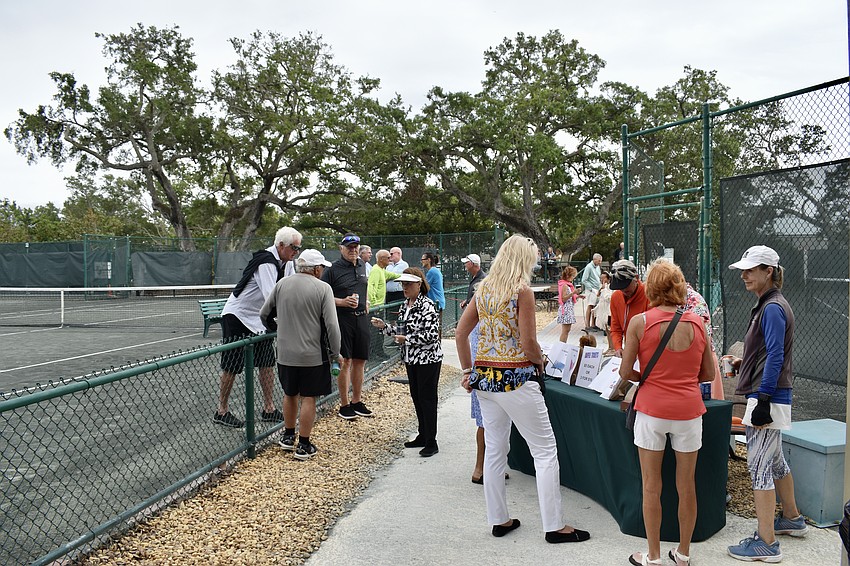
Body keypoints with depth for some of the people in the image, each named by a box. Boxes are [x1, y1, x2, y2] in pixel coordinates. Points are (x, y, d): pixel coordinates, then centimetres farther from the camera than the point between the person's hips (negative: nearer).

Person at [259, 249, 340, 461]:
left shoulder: (282, 284, 2)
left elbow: (264, 314, 11)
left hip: (285, 353, 4)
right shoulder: (323, 288, -10)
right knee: (308, 398, 5)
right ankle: (303, 446, 10)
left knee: (290, 394, 21)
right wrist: (336, 353, -3)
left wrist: (276, 329, 29)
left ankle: (288, 437, 34)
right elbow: (331, 325, -14)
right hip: (312, 354, -4)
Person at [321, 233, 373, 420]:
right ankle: (344, 405, 7)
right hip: (342, 319, -6)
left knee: (360, 361, 11)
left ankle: (357, 401, 23)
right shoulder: (332, 269, -8)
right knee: (345, 361, -4)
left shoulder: (362, 266, 13)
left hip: (361, 319, 6)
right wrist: (342, 302, -19)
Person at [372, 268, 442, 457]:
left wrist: (407, 339, -22)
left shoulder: (427, 305, -17)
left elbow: (432, 335, -22)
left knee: (427, 399, -2)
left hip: (428, 359, -9)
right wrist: (384, 326, 4)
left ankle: (431, 442, 7)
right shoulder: (405, 305, 9)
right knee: (416, 397, 15)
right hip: (411, 358, 9)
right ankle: (423, 436, 28)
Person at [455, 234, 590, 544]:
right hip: (515, 377, -7)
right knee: (545, 451, 4)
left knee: (494, 449, 15)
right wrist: (539, 362, 4)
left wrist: (468, 371, 15)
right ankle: (554, 525, 9)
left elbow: (460, 333, 10)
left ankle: (499, 520, 25)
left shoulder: (483, 289, 8)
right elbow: (528, 343, -16)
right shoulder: (522, 290, -12)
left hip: (484, 377, 7)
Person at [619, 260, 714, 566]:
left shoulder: (640, 322, -9)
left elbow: (625, 372, -6)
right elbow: (708, 374, 8)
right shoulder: (697, 323, 0)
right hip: (689, 410, 3)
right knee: (686, 486, 14)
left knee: (652, 487, 10)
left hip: (652, 410, -2)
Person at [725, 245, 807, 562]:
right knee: (774, 460, 22)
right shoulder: (766, 305, 14)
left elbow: (775, 357, -22)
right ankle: (792, 519, 40)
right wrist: (744, 363, 13)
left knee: (759, 465, -6)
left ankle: (766, 543, 0)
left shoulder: (773, 308, -16)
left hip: (768, 397, -10)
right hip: (769, 396, 10)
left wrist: (763, 402, -23)